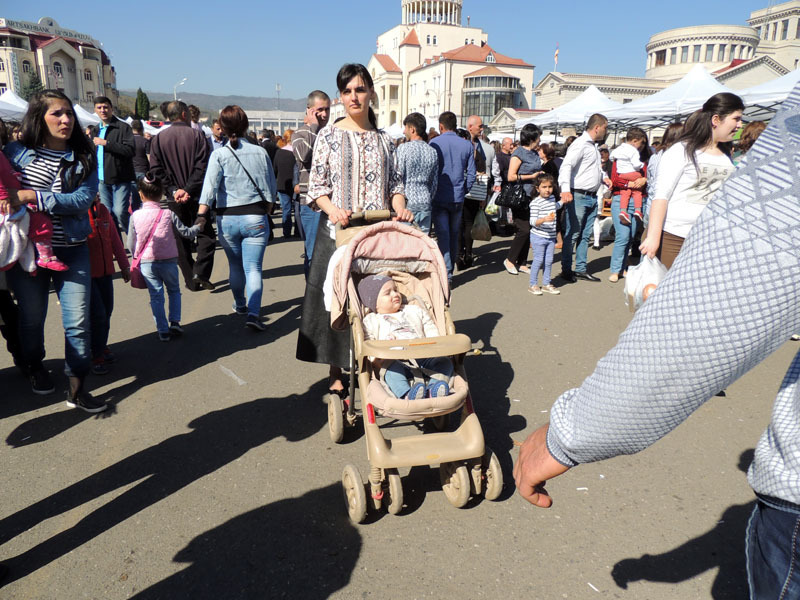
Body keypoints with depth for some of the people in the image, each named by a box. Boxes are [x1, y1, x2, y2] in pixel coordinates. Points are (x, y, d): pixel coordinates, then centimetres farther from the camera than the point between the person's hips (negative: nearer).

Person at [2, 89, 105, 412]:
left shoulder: (83, 159, -1)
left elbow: (82, 200, -15)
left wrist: (32, 197, -22)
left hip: (72, 252, 0)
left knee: (77, 321, -2)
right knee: (32, 316, 17)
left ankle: (76, 387, 12)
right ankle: (34, 366, 44)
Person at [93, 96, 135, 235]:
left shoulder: (123, 127, -5)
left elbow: (130, 150, -19)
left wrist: (106, 143, -19)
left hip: (120, 179, -7)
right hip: (102, 180, 7)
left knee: (120, 212, -15)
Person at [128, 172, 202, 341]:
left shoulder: (135, 216, -4)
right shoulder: (168, 214, -7)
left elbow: (131, 244, 1)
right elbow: (186, 233, -1)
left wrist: (136, 257, 20)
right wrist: (198, 225, 18)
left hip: (146, 263, 0)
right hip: (168, 261, 0)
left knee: (156, 296, 7)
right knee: (174, 290, 20)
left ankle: (163, 330, 7)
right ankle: (175, 322, 12)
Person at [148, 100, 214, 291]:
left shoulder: (158, 139, 3)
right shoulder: (197, 136, -5)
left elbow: (156, 169, -4)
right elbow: (202, 168, -13)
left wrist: (173, 190, -6)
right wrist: (188, 190, -14)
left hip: (174, 198, 2)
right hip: (195, 196, -2)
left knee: (181, 239, 9)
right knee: (205, 235, 9)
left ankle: (191, 281, 10)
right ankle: (201, 273, -7)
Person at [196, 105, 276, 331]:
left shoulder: (219, 155, -2)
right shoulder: (260, 152, 3)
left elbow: (209, 188, -11)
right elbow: (271, 189, 8)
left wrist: (200, 216, -11)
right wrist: (266, 211, 22)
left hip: (227, 219, 1)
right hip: (255, 217, 0)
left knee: (235, 266, 19)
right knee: (253, 268, -3)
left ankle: (240, 304, 38)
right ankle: (253, 312, -18)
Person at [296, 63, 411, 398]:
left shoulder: (384, 139, 12)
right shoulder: (329, 135, 4)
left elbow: (395, 183, 13)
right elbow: (316, 185, 0)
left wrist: (400, 207, -8)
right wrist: (332, 208, -19)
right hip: (337, 232, -2)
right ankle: (336, 376, 13)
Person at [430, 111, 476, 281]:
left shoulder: (434, 143, -6)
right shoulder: (467, 145, 4)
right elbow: (471, 174, 5)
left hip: (439, 198, -3)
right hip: (458, 198, 4)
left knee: (442, 235, -3)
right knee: (454, 235, 14)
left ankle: (446, 274, -9)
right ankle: (450, 270, 25)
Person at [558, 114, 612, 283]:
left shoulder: (594, 146, 18)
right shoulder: (580, 144, -11)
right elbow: (566, 166, -25)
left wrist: (603, 177, 15)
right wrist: (565, 189, -40)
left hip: (592, 197, 9)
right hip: (578, 197, -9)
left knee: (585, 235, 12)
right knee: (573, 234, -3)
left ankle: (581, 269, 20)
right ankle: (566, 270, 7)